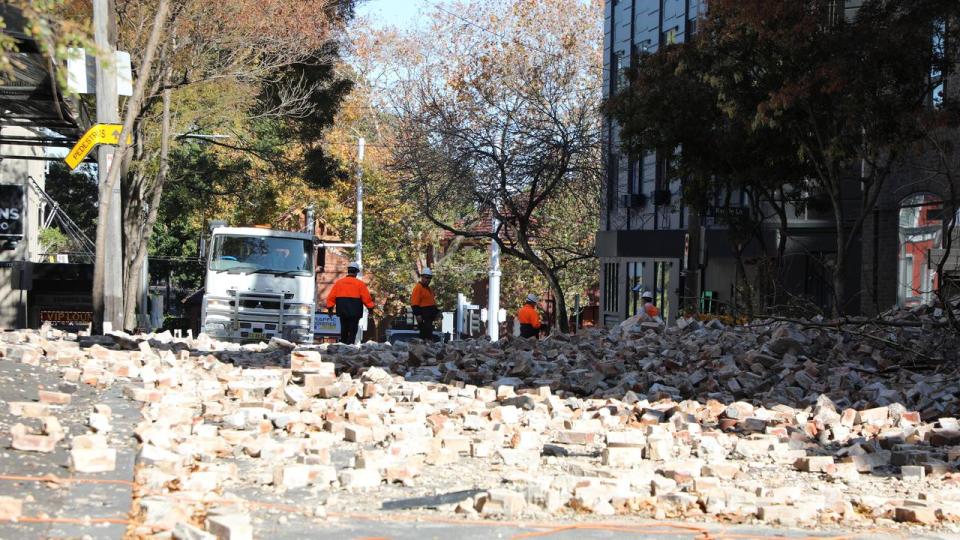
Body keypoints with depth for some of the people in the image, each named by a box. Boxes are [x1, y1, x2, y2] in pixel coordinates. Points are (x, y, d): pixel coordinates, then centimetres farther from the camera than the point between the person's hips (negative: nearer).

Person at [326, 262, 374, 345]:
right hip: (355, 312, -4)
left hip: (342, 312, 4)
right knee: (353, 330, -2)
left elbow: (331, 297, 6)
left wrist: (330, 307, 14)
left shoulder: (339, 282, 5)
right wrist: (370, 307, 9)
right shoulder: (360, 284, -5)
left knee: (344, 329, 15)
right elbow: (366, 298, -4)